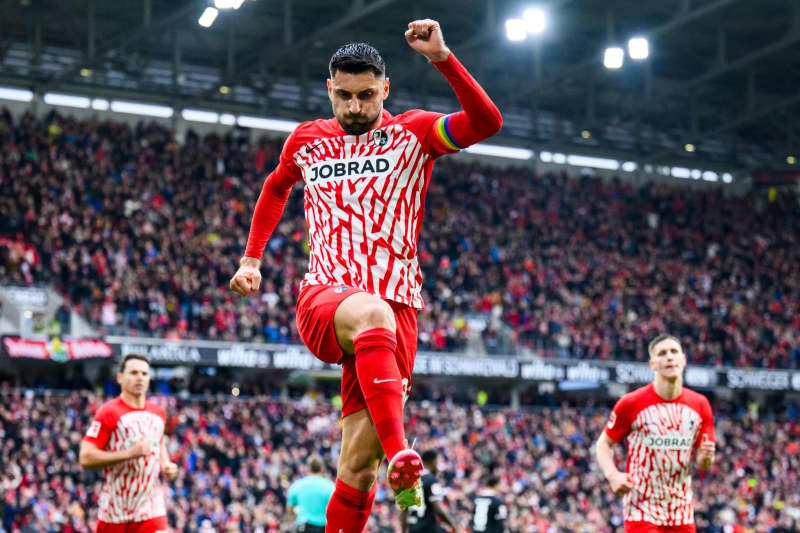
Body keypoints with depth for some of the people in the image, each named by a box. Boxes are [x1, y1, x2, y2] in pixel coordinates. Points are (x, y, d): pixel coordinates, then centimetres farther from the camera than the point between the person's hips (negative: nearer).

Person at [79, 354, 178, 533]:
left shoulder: (159, 412, 11)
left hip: (151, 506, 4)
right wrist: (129, 453, -23)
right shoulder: (108, 412, -8)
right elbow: (85, 458, -16)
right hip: (115, 508, -3)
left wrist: (166, 464, 9)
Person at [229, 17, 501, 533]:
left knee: (359, 462, -8)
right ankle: (399, 454, -54)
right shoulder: (307, 140, 15)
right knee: (371, 314, -40)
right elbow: (276, 188, 35)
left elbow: (487, 122, -9)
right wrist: (252, 259, 29)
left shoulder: (413, 133, 8)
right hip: (323, 301, 0)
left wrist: (442, 57, -18)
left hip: (396, 309, 0)